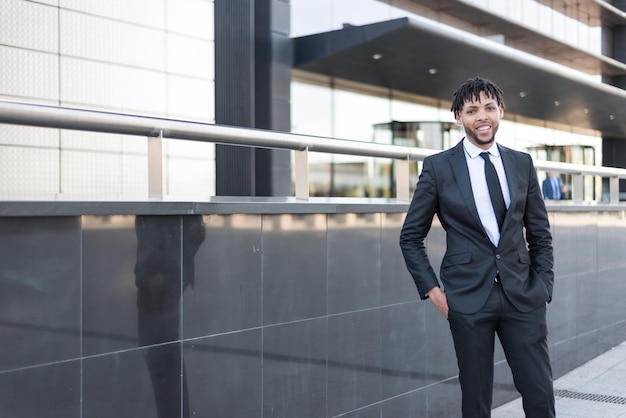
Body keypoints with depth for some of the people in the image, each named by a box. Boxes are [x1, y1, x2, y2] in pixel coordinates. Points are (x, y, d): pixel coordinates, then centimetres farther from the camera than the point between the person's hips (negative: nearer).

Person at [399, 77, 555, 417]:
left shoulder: (522, 163, 8)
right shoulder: (438, 167, -1)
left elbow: (540, 233, 13)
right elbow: (411, 237, 4)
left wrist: (543, 287, 5)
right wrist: (432, 291, -3)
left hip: (523, 298, 2)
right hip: (469, 299, -2)